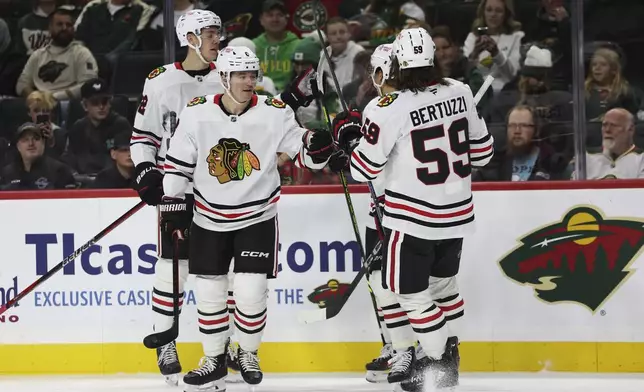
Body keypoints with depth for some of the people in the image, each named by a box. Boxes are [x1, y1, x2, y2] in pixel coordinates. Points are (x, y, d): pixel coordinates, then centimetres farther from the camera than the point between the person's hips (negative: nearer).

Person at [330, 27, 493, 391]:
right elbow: (482, 150, 7)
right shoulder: (461, 92, -4)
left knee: (411, 290, 7)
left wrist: (348, 134, 5)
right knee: (443, 280, 24)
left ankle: (436, 361, 6)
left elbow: (364, 168, -12)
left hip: (414, 217, -6)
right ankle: (449, 355, 34)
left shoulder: (389, 109, -19)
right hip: (457, 211, 6)